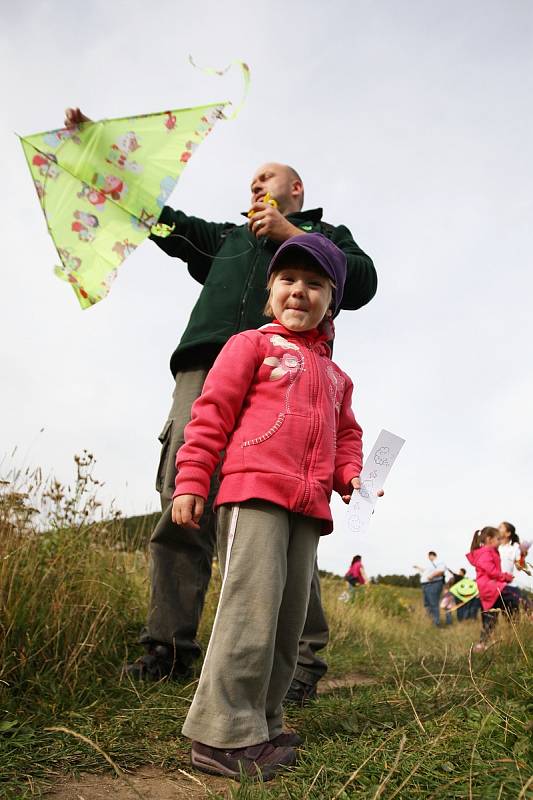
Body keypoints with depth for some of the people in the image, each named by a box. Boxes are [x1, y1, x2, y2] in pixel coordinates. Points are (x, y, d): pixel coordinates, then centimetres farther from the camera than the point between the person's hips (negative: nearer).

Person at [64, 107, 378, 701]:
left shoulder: (327, 234, 29)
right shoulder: (225, 239, 39)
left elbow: (361, 284, 9)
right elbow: (157, 213, 37)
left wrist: (289, 235, 5)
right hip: (205, 371, 4)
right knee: (181, 510, -8)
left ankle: (301, 659, -7)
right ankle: (169, 646, -2)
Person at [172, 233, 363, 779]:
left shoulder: (336, 376, 25)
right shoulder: (252, 344, 7)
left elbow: (345, 435, 29)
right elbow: (212, 412, 0)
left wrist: (350, 476, 8)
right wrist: (191, 481, -8)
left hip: (309, 508, 7)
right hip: (254, 492, -6)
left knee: (288, 620, 8)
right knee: (252, 609, -13)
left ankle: (260, 725, 21)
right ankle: (224, 736, -1)